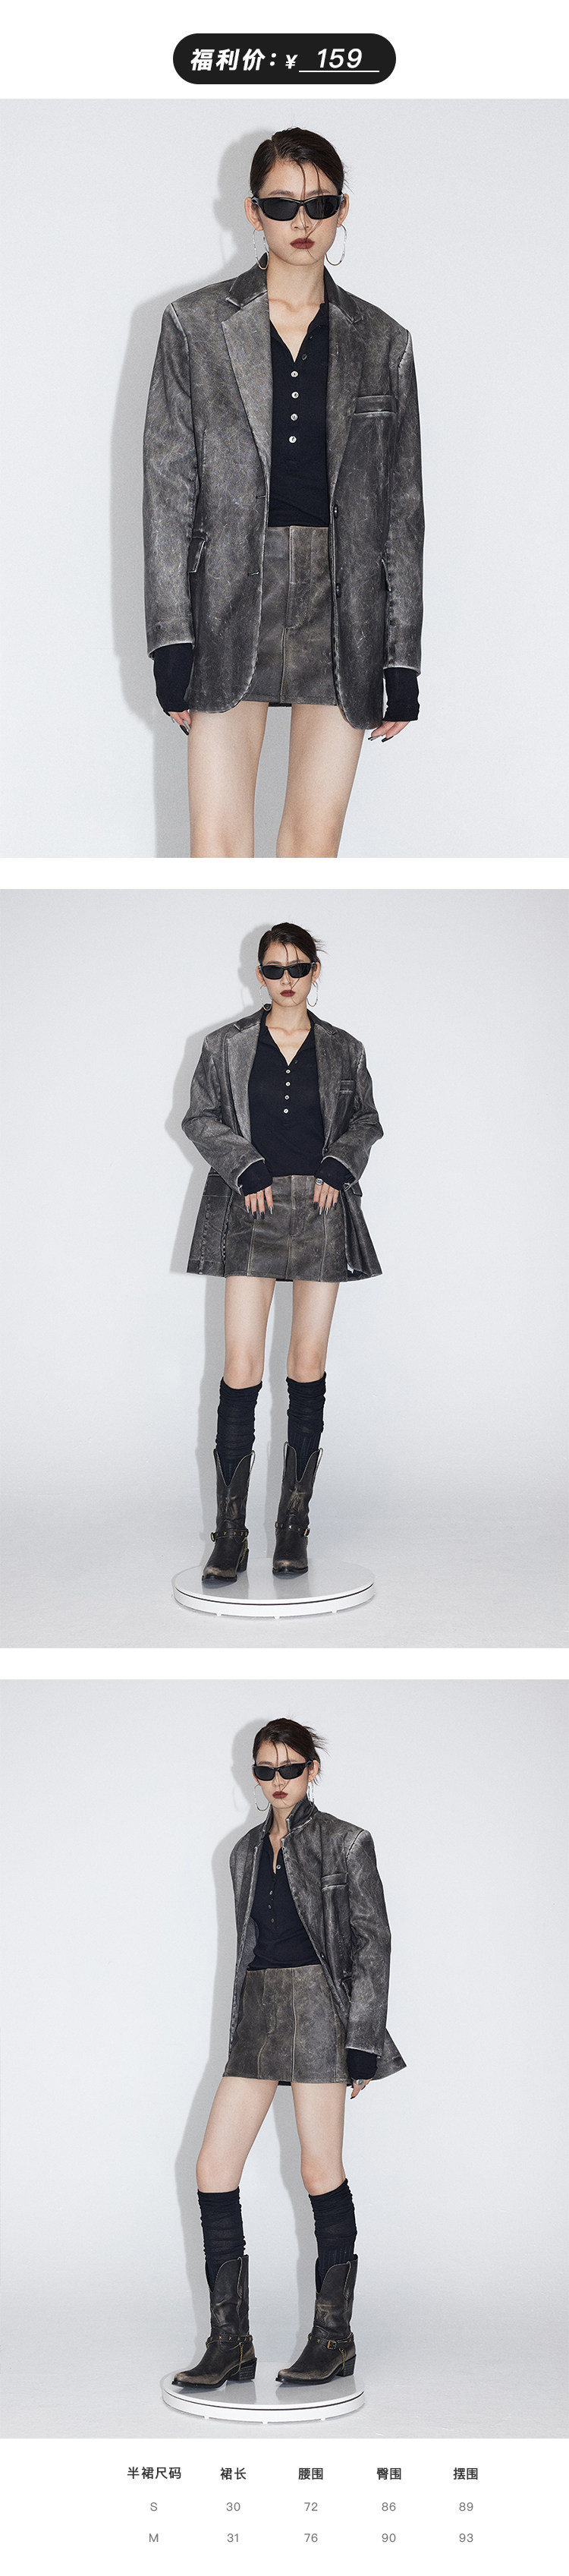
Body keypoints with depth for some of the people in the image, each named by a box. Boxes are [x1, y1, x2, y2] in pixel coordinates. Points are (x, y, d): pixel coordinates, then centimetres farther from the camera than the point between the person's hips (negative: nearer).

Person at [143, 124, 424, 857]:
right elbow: (168, 485, 2)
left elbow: (402, 504, 9)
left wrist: (402, 657, 4)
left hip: (343, 605, 2)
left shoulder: (382, 342, 8)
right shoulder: (195, 325, 4)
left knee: (315, 845, 2)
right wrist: (171, 638, -6)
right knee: (217, 850, -7)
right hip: (230, 601, -1)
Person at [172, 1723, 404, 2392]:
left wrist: (362, 2041, -8)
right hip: (258, 2011, 6)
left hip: (318, 2005, -6)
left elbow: (372, 1940, -2)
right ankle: (230, 2343, 2)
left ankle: (334, 2338, 6)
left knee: (320, 2170, -5)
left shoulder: (344, 1843, 0)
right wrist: (244, 2029, 16)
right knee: (214, 2168, -3)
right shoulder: (247, 1852, 17)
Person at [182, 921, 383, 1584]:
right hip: (251, 1210, -1)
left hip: (322, 1211, 2)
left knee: (308, 1368, 2)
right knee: (241, 1369, -9)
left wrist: (337, 1167, -4)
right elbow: (200, 1118, 6)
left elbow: (366, 1122, 14)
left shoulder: (344, 1051, 9)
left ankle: (294, 1525, 8)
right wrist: (247, 1170, -7)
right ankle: (230, 1533, -6)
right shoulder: (226, 1046, 6)